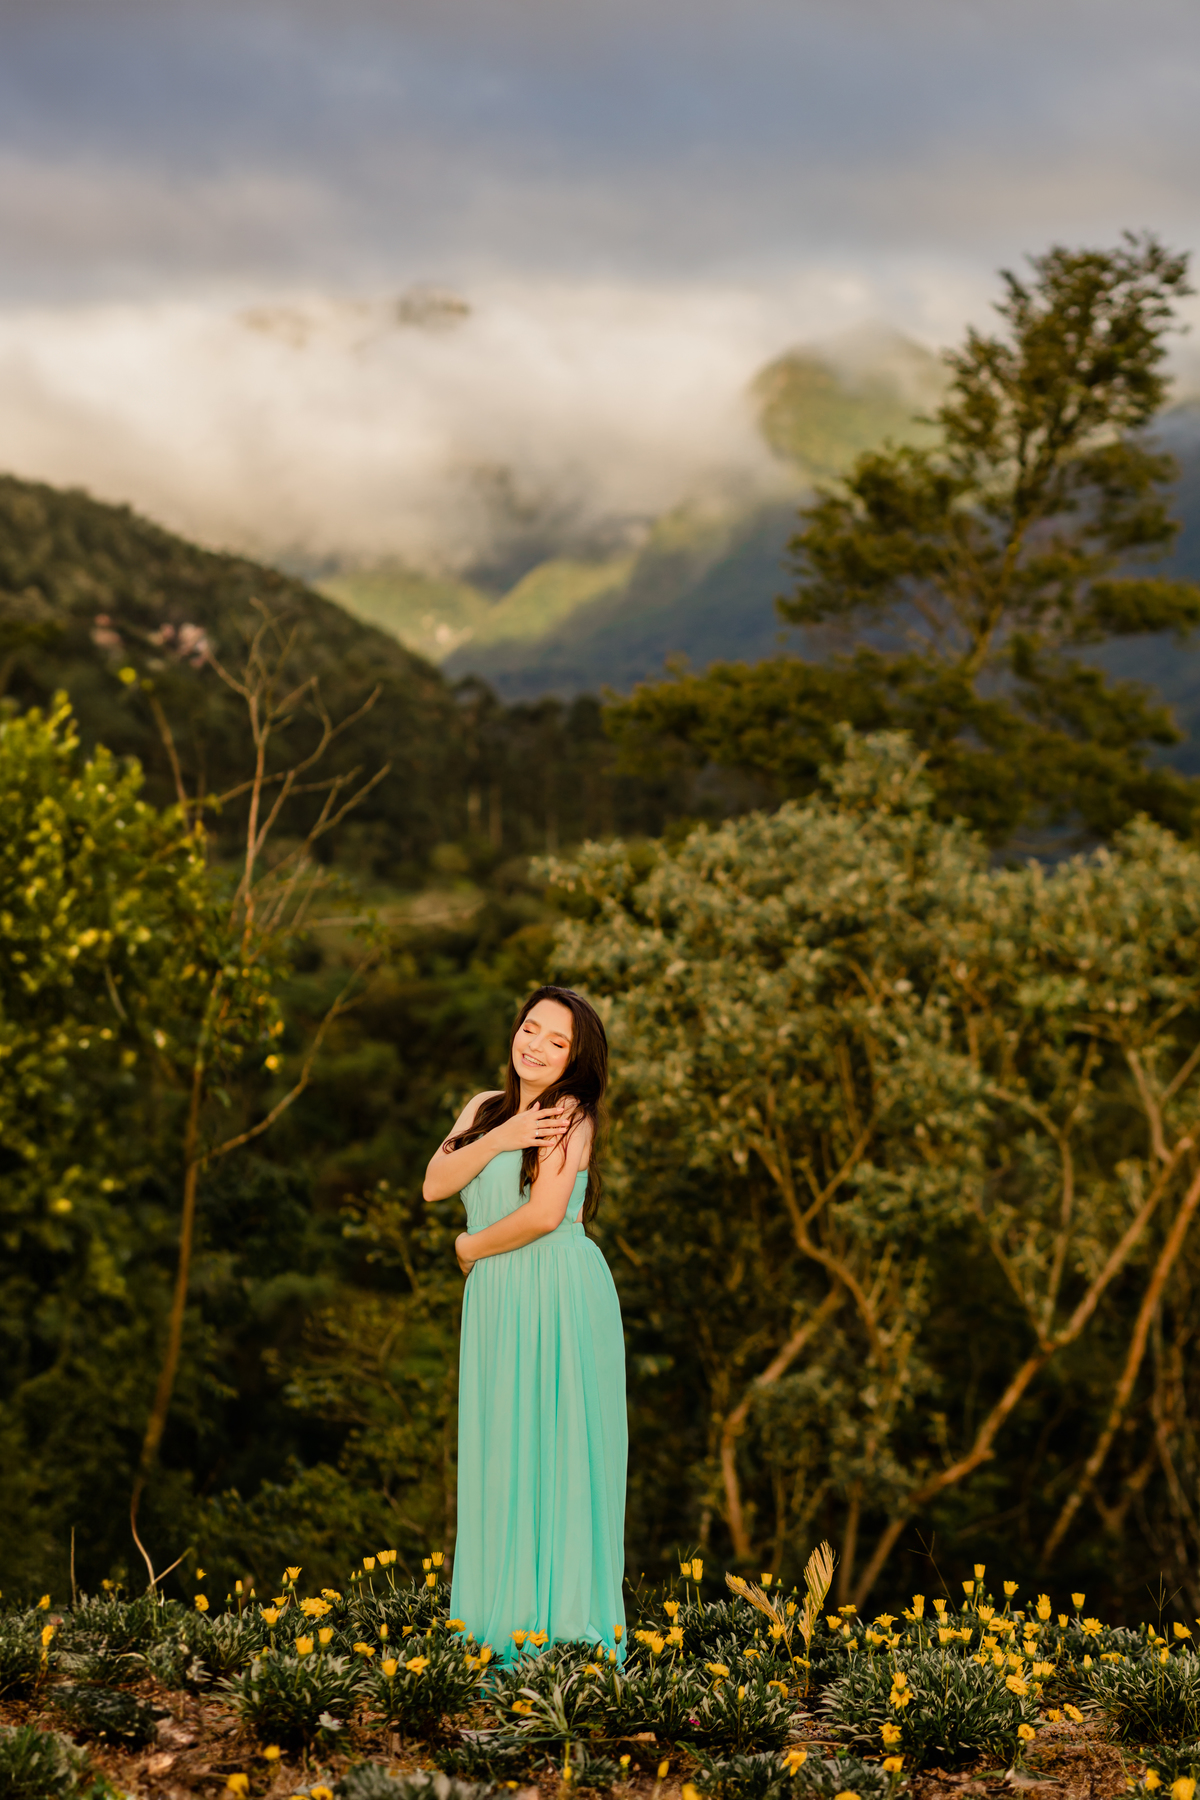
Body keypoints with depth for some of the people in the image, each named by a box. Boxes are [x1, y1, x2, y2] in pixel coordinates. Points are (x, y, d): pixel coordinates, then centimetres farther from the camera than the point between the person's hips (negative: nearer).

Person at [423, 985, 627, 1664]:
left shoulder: (570, 1115, -5)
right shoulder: (486, 1108, 15)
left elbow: (545, 1214, -15)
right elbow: (435, 1185, 4)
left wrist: (471, 1246, -1)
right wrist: (497, 1140, -10)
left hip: (560, 1298, -6)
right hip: (496, 1303, 6)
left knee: (559, 1448, -4)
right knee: (503, 1453, 6)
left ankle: (580, 1618, 0)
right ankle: (512, 1621, 10)